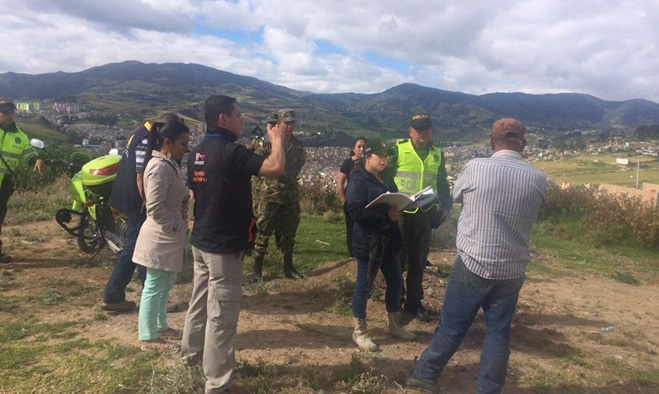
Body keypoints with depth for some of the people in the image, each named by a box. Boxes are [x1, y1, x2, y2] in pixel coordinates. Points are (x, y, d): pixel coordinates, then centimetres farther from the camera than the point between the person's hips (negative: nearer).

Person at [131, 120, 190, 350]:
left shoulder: (171, 164, 10)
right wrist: (174, 228, -15)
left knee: (165, 286, 20)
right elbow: (155, 208, -26)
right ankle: (148, 337, 16)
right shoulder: (159, 167, -21)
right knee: (155, 287, 3)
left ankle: (160, 326, 35)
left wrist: (180, 229, 11)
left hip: (170, 237, 10)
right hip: (161, 237, -10)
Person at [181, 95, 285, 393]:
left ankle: (191, 353, 43)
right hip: (225, 245, -9)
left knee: (200, 301, 24)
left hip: (201, 240, 9)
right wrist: (276, 138, -12)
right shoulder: (230, 151, -21)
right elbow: (276, 168, -29)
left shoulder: (198, 152, 7)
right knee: (221, 314, 0)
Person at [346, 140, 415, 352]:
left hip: (390, 239, 9)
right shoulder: (358, 180, -12)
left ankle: (394, 325, 35)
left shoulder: (387, 179, 14)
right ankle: (359, 331, 18)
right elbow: (356, 211, -22)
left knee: (395, 282, 17)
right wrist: (386, 216, -24)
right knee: (364, 285, 3)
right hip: (369, 241, -8)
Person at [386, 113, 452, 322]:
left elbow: (442, 183, 16)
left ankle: (414, 303, 25)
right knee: (397, 259, 7)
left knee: (418, 261, 13)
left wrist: (446, 205, 4)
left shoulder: (437, 154, 7)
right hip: (400, 213, -4)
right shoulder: (398, 150, -7)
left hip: (425, 214, 4)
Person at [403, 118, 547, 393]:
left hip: (473, 264, -2)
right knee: (499, 333, 13)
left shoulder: (475, 168, -11)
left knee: (451, 328, 10)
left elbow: (456, 196, 8)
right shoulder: (538, 179, -2)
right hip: (512, 271, 3)